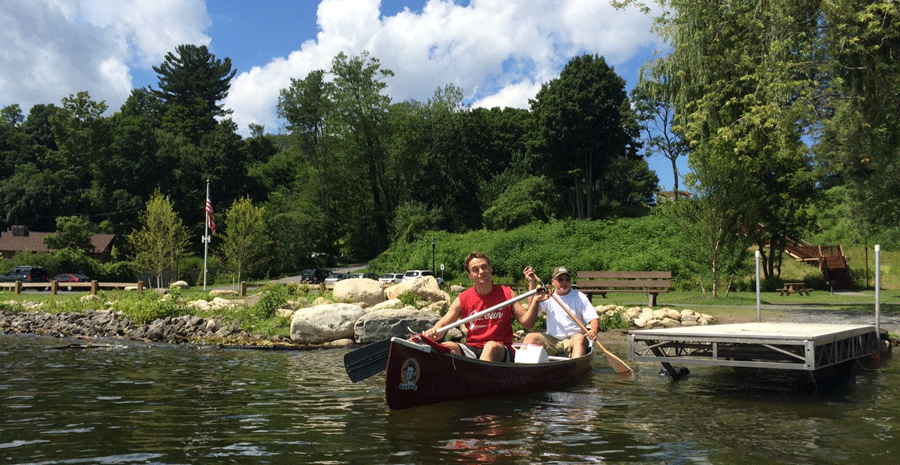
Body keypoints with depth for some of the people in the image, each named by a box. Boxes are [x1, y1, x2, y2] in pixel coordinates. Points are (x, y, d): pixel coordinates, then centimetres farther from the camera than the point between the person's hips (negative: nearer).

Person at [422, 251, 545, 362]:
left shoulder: (506, 294, 6)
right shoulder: (462, 299, 7)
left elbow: (527, 322, 1)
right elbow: (442, 325, 3)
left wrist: (535, 301, -16)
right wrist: (432, 332, -20)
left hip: (500, 353, -2)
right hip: (472, 350, 2)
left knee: (492, 346, -37)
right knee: (446, 346, -25)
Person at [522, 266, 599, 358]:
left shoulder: (580, 297, 4)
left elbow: (593, 318, -2)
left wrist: (594, 330, -27)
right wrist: (531, 282, -10)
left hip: (573, 338, -2)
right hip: (551, 339, 2)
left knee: (580, 338, -34)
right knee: (530, 337, -20)